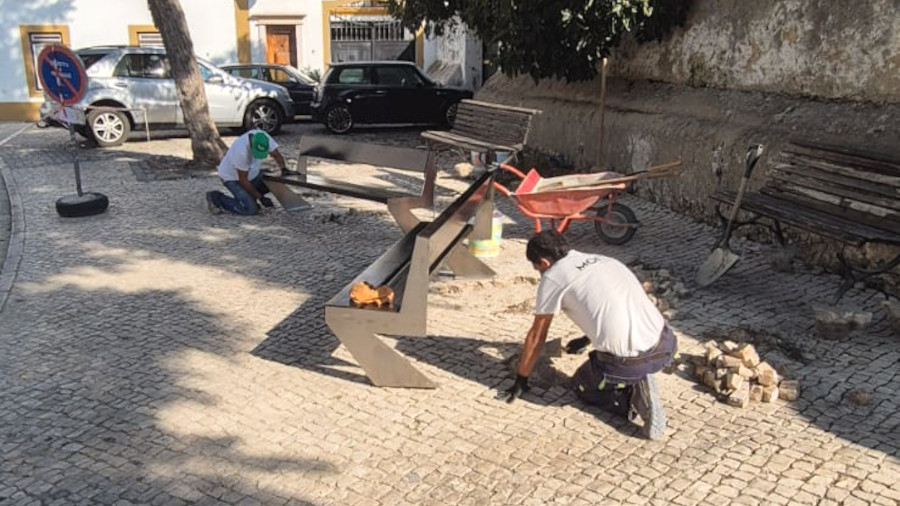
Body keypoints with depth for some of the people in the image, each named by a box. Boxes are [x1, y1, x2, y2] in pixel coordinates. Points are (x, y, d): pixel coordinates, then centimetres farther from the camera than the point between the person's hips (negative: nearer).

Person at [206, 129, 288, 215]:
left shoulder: (264, 138, -22)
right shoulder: (241, 151, -37)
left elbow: (277, 155, -10)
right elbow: (243, 179, -28)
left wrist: (284, 169, -30)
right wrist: (260, 197, -25)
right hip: (231, 177, -7)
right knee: (251, 209, -18)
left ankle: (249, 196, 11)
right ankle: (216, 198, -2)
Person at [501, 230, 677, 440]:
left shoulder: (553, 277, 2)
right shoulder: (602, 260, 21)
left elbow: (536, 337, 10)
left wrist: (520, 381, 23)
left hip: (627, 363, -6)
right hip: (666, 347, 7)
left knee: (582, 386, 25)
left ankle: (632, 401, 1)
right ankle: (637, 387, 13)